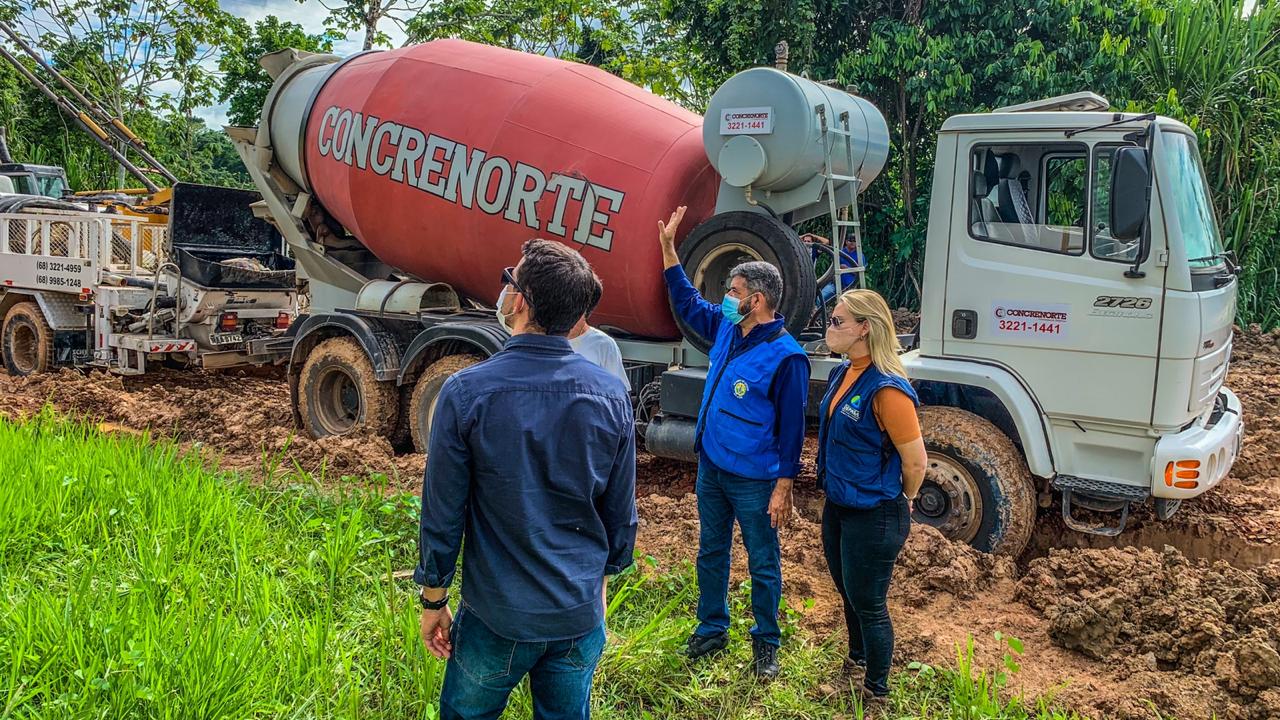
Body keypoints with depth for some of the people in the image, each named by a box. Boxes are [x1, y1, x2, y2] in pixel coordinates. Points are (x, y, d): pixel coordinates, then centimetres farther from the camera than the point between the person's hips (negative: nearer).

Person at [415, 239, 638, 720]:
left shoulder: (467, 392, -18)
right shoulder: (611, 395, -8)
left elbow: (442, 515, -11)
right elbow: (621, 515, 1)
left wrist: (433, 600, 3)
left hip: (496, 615, -2)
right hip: (581, 616, 3)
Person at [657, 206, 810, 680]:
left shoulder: (785, 356, -19)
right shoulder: (726, 328, 3)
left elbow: (792, 427, -17)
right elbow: (687, 302, 20)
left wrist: (783, 487, -17)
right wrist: (668, 247, 14)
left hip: (754, 480, -7)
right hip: (711, 467, 8)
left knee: (763, 564, 8)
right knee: (711, 552, 19)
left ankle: (766, 643, 25)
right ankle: (711, 629, 35)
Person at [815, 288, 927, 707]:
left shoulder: (886, 390, -26)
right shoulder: (842, 374, 1)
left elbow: (915, 462, -19)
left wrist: (898, 503, -2)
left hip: (873, 518, -8)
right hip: (838, 507, 8)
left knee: (868, 605, 8)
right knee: (849, 595, 25)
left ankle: (876, 693, 29)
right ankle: (856, 663, 49)